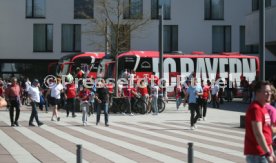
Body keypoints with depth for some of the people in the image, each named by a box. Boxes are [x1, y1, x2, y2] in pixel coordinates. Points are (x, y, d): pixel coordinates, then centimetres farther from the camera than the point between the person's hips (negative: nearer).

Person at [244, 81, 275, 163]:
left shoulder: (263, 108, 16)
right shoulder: (255, 108, -16)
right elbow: (258, 134, -22)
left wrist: (271, 152, 20)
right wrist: (268, 153, -23)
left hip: (263, 153, 10)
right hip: (256, 154, -10)